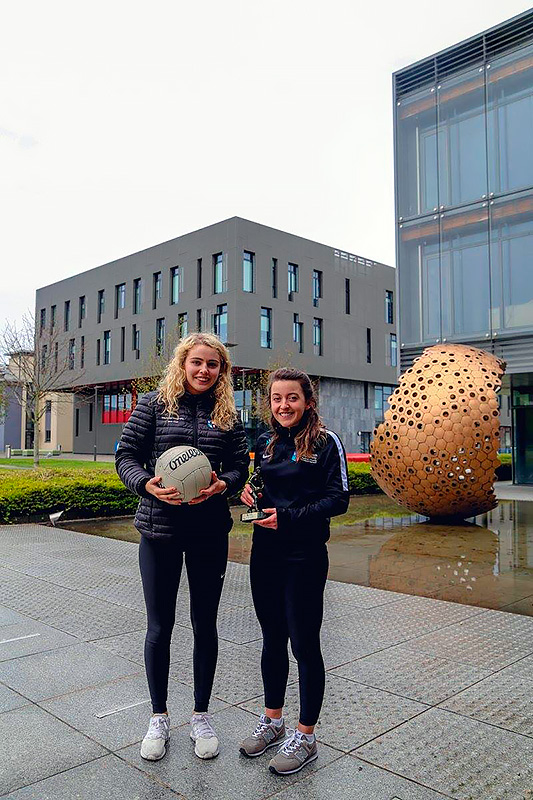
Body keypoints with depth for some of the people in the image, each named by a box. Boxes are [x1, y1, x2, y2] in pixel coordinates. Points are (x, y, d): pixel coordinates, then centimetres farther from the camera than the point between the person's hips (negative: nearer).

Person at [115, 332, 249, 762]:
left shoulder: (228, 414, 5)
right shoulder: (155, 403, -1)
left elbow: (240, 465, 5)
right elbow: (126, 456, -2)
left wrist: (223, 484, -17)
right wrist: (147, 483, -21)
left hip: (210, 531, 2)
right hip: (159, 529, -1)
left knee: (205, 623, 12)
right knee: (160, 625, 9)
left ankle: (201, 714, 31)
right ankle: (159, 717, 30)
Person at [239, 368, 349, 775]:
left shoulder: (326, 442, -8)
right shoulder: (265, 443, 9)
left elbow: (338, 499, -12)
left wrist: (289, 517, -20)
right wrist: (250, 494, -2)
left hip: (305, 557, -5)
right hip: (265, 554, 6)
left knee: (304, 644, 4)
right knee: (272, 640, 17)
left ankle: (305, 736, 22)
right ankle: (272, 720, 35)